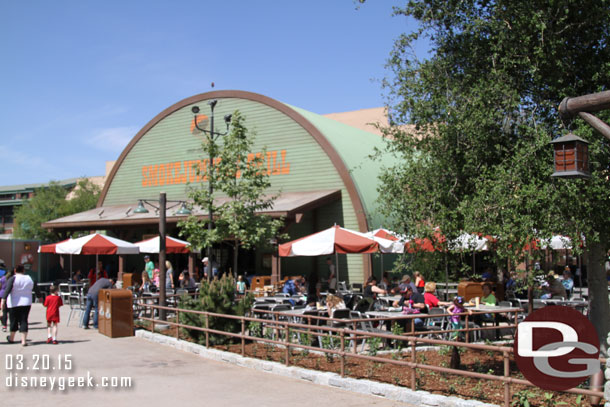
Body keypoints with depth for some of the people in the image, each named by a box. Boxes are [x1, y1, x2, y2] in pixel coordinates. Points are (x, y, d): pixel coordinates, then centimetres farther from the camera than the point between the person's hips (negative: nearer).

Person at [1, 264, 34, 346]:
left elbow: (7, 290, -22)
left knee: (14, 321, 12)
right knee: (24, 321, 1)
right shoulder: (29, 279, 4)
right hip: (26, 303, 2)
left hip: (14, 303, -2)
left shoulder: (12, 279, -9)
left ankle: (11, 338, 31)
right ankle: (24, 340, -8)